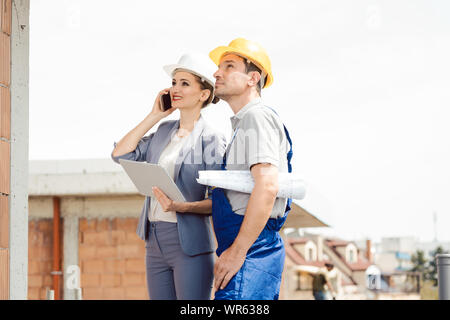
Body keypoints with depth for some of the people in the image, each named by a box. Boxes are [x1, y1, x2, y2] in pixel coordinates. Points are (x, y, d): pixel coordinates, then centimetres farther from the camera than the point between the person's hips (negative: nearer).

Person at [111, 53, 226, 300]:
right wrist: (154, 116, 6)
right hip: (155, 240, 6)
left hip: (190, 243, -6)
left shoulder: (211, 140, -6)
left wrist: (181, 206, -26)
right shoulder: (164, 131, 13)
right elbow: (120, 154, 6)